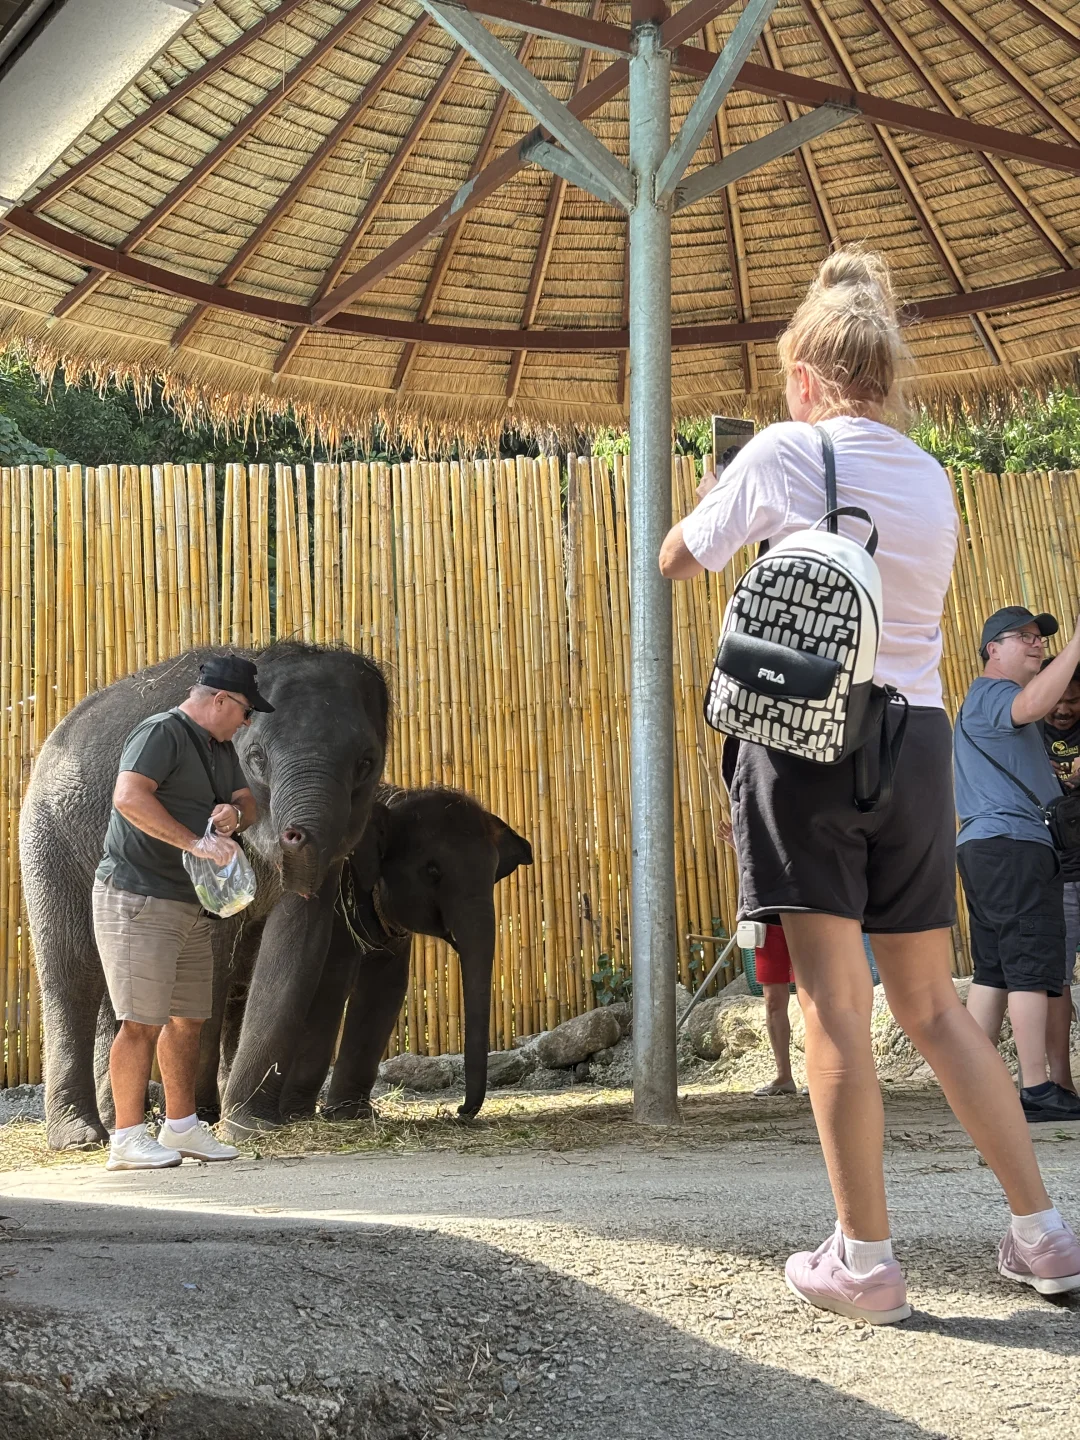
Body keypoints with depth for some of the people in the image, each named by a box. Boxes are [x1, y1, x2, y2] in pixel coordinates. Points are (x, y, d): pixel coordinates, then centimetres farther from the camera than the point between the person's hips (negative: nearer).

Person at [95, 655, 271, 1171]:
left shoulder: (220, 747, 17)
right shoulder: (160, 733, -13)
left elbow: (248, 802, 21)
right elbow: (129, 797, -27)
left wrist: (234, 813, -5)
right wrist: (197, 842, -31)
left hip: (191, 906, 9)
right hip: (137, 900, -9)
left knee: (188, 1018, 13)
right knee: (142, 1021, -9)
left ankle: (181, 1125, 24)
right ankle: (127, 1139, -4)